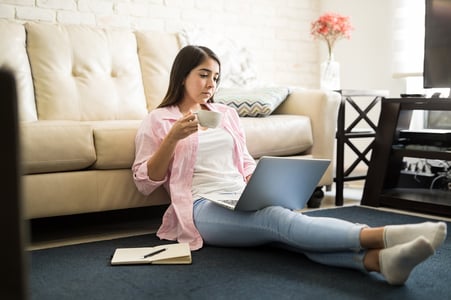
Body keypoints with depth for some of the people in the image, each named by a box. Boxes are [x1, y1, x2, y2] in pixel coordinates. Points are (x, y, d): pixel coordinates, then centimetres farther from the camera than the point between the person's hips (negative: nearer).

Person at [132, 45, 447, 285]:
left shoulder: (226, 114, 21)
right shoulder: (157, 120, 7)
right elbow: (145, 182, 2)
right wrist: (173, 138, -13)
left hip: (243, 201, 4)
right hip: (205, 209, -4)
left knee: (285, 229, -31)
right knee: (280, 218, -33)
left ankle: (379, 259, -57)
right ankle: (384, 236, -51)